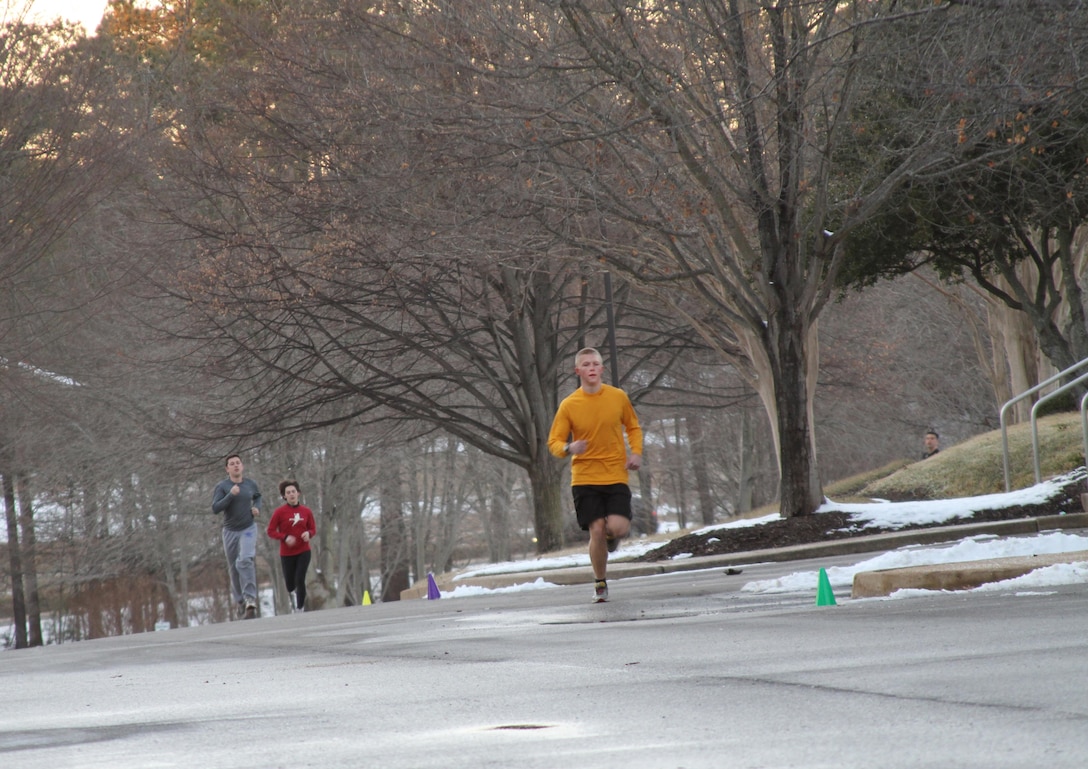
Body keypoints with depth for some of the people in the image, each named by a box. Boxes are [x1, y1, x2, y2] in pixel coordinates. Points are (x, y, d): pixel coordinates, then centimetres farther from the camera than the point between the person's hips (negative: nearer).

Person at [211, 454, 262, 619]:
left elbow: (257, 497, 25)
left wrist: (257, 508, 3)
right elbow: (215, 509, -18)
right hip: (230, 531, 1)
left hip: (248, 529, -1)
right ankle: (240, 600, 27)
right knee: (234, 568, 8)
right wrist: (231, 495, -28)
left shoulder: (251, 484, 2)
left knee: (245, 561, -23)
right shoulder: (221, 486, -7)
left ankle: (250, 600, -29)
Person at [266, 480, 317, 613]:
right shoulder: (279, 512, -8)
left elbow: (313, 529, 10)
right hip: (287, 553, 0)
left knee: (300, 580, -12)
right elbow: (271, 531, -6)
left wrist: (309, 534, -14)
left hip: (303, 552, 0)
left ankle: (300, 608, 1)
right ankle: (296, 592, 45)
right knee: (290, 585, 8)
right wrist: (285, 537, -22)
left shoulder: (306, 511, 0)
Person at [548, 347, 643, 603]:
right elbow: (554, 442, 0)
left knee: (618, 527, -16)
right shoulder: (569, 405, -3)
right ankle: (600, 583, 13)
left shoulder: (618, 397, 3)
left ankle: (611, 536, 24)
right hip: (584, 478, -1)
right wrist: (569, 448, -23)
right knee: (597, 530, -9)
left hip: (616, 476, 1)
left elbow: (633, 427, 19)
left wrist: (636, 452, 1)